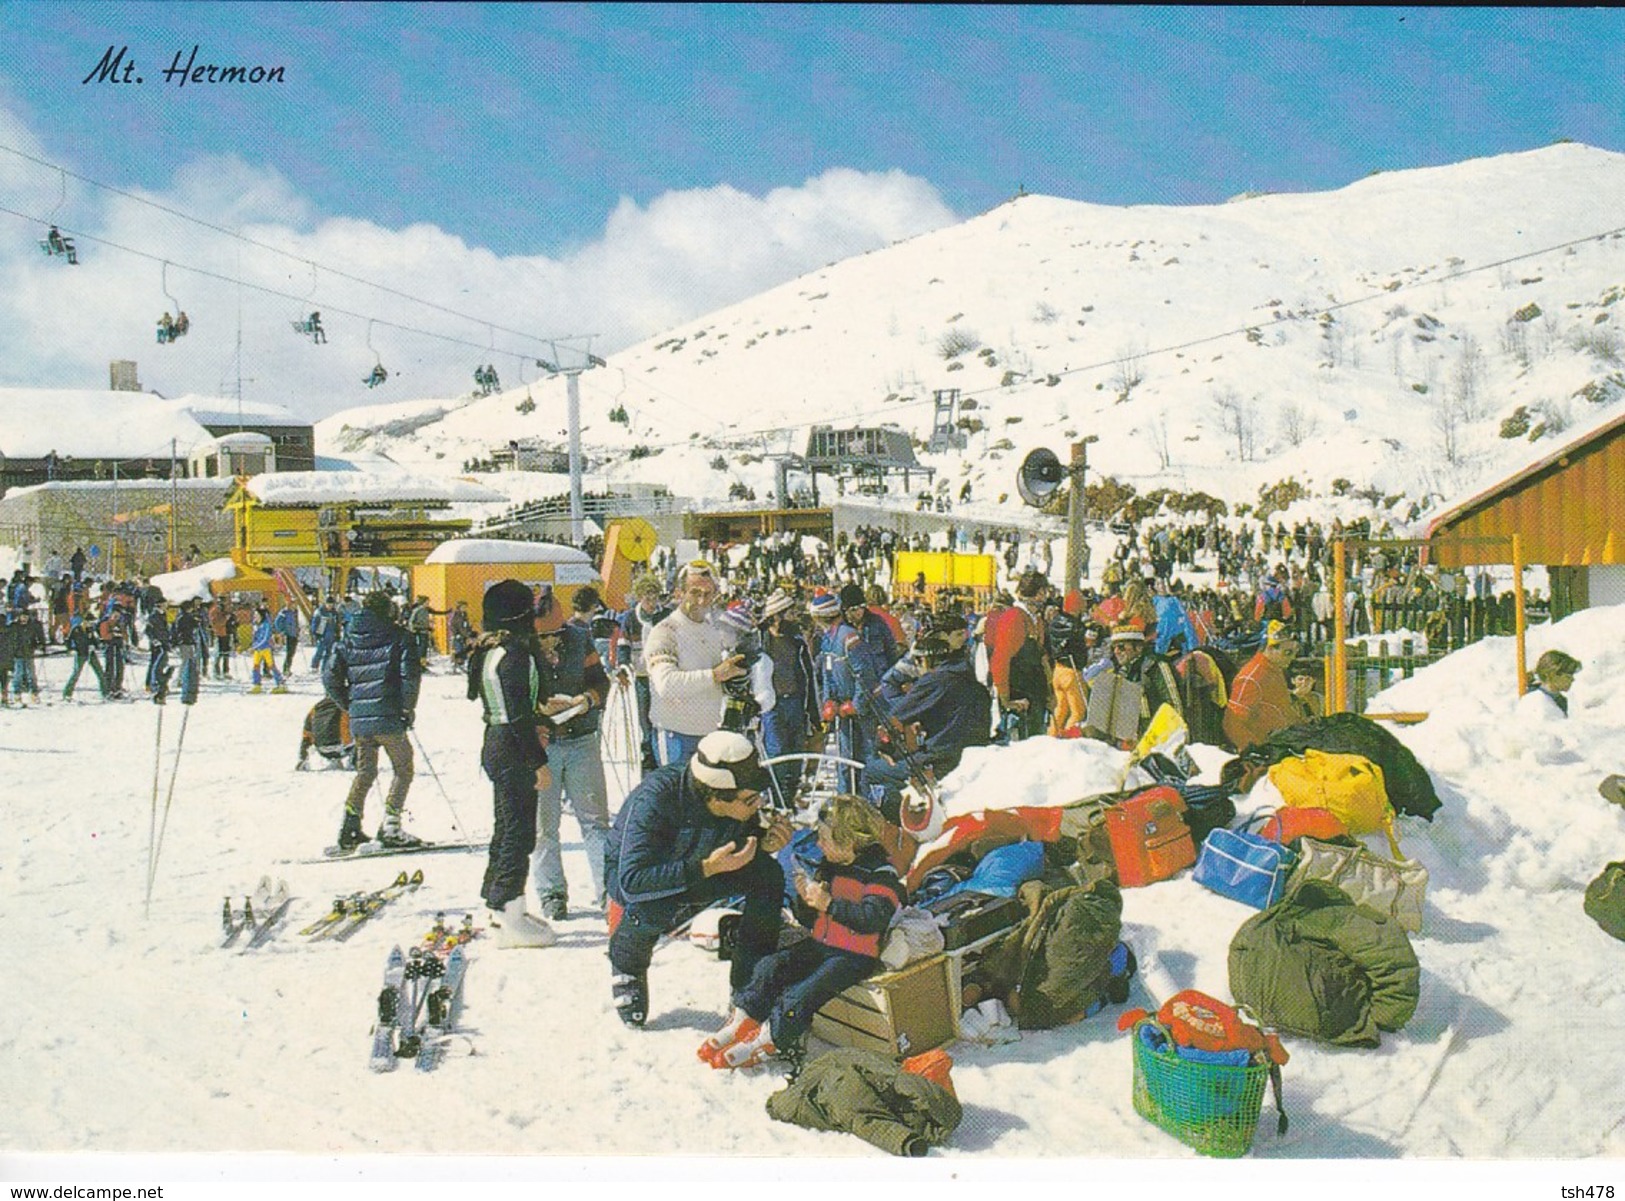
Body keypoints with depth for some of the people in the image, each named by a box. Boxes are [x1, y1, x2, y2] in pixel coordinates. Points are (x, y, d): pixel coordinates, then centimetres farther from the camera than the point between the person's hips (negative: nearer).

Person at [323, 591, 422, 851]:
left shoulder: (349, 639, 10)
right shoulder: (397, 636, -3)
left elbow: (330, 676, 7)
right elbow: (410, 675, -12)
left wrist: (348, 705, 18)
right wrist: (409, 708, 0)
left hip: (358, 719, 5)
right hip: (388, 717, -5)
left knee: (365, 771, 20)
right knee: (403, 770, 10)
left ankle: (350, 828, 12)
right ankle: (390, 827, 1)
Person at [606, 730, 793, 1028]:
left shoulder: (740, 803, -22)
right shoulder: (654, 799, -38)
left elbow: (744, 841, -2)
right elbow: (633, 879, -42)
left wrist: (765, 843, -26)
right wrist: (705, 868, -46)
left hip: (699, 874, 5)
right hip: (631, 873, -5)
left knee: (769, 874, -19)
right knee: (652, 907, -38)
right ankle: (626, 965, -1)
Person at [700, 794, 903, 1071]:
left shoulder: (880, 874, -11)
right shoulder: (828, 868, 13)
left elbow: (873, 918, -26)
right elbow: (809, 921, 18)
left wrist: (828, 903, -27)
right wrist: (805, 899, -5)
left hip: (854, 955, -8)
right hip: (821, 944, 8)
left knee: (800, 994, -25)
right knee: (770, 967, -12)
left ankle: (768, 1040, -17)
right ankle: (743, 1020, -11)